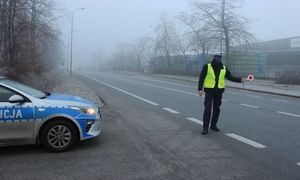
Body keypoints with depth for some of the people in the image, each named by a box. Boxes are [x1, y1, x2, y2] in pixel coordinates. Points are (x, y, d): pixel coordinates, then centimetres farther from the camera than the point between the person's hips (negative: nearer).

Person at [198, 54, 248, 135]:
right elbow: (201, 78, -4)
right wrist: (200, 89, -8)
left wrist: (240, 80, -2)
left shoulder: (223, 68, 5)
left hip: (219, 91, 4)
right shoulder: (207, 67, -6)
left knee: (216, 109, 10)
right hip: (209, 91, -4)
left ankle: (213, 125, 24)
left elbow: (230, 77, 8)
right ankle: (205, 127, -3)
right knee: (207, 109, -8)